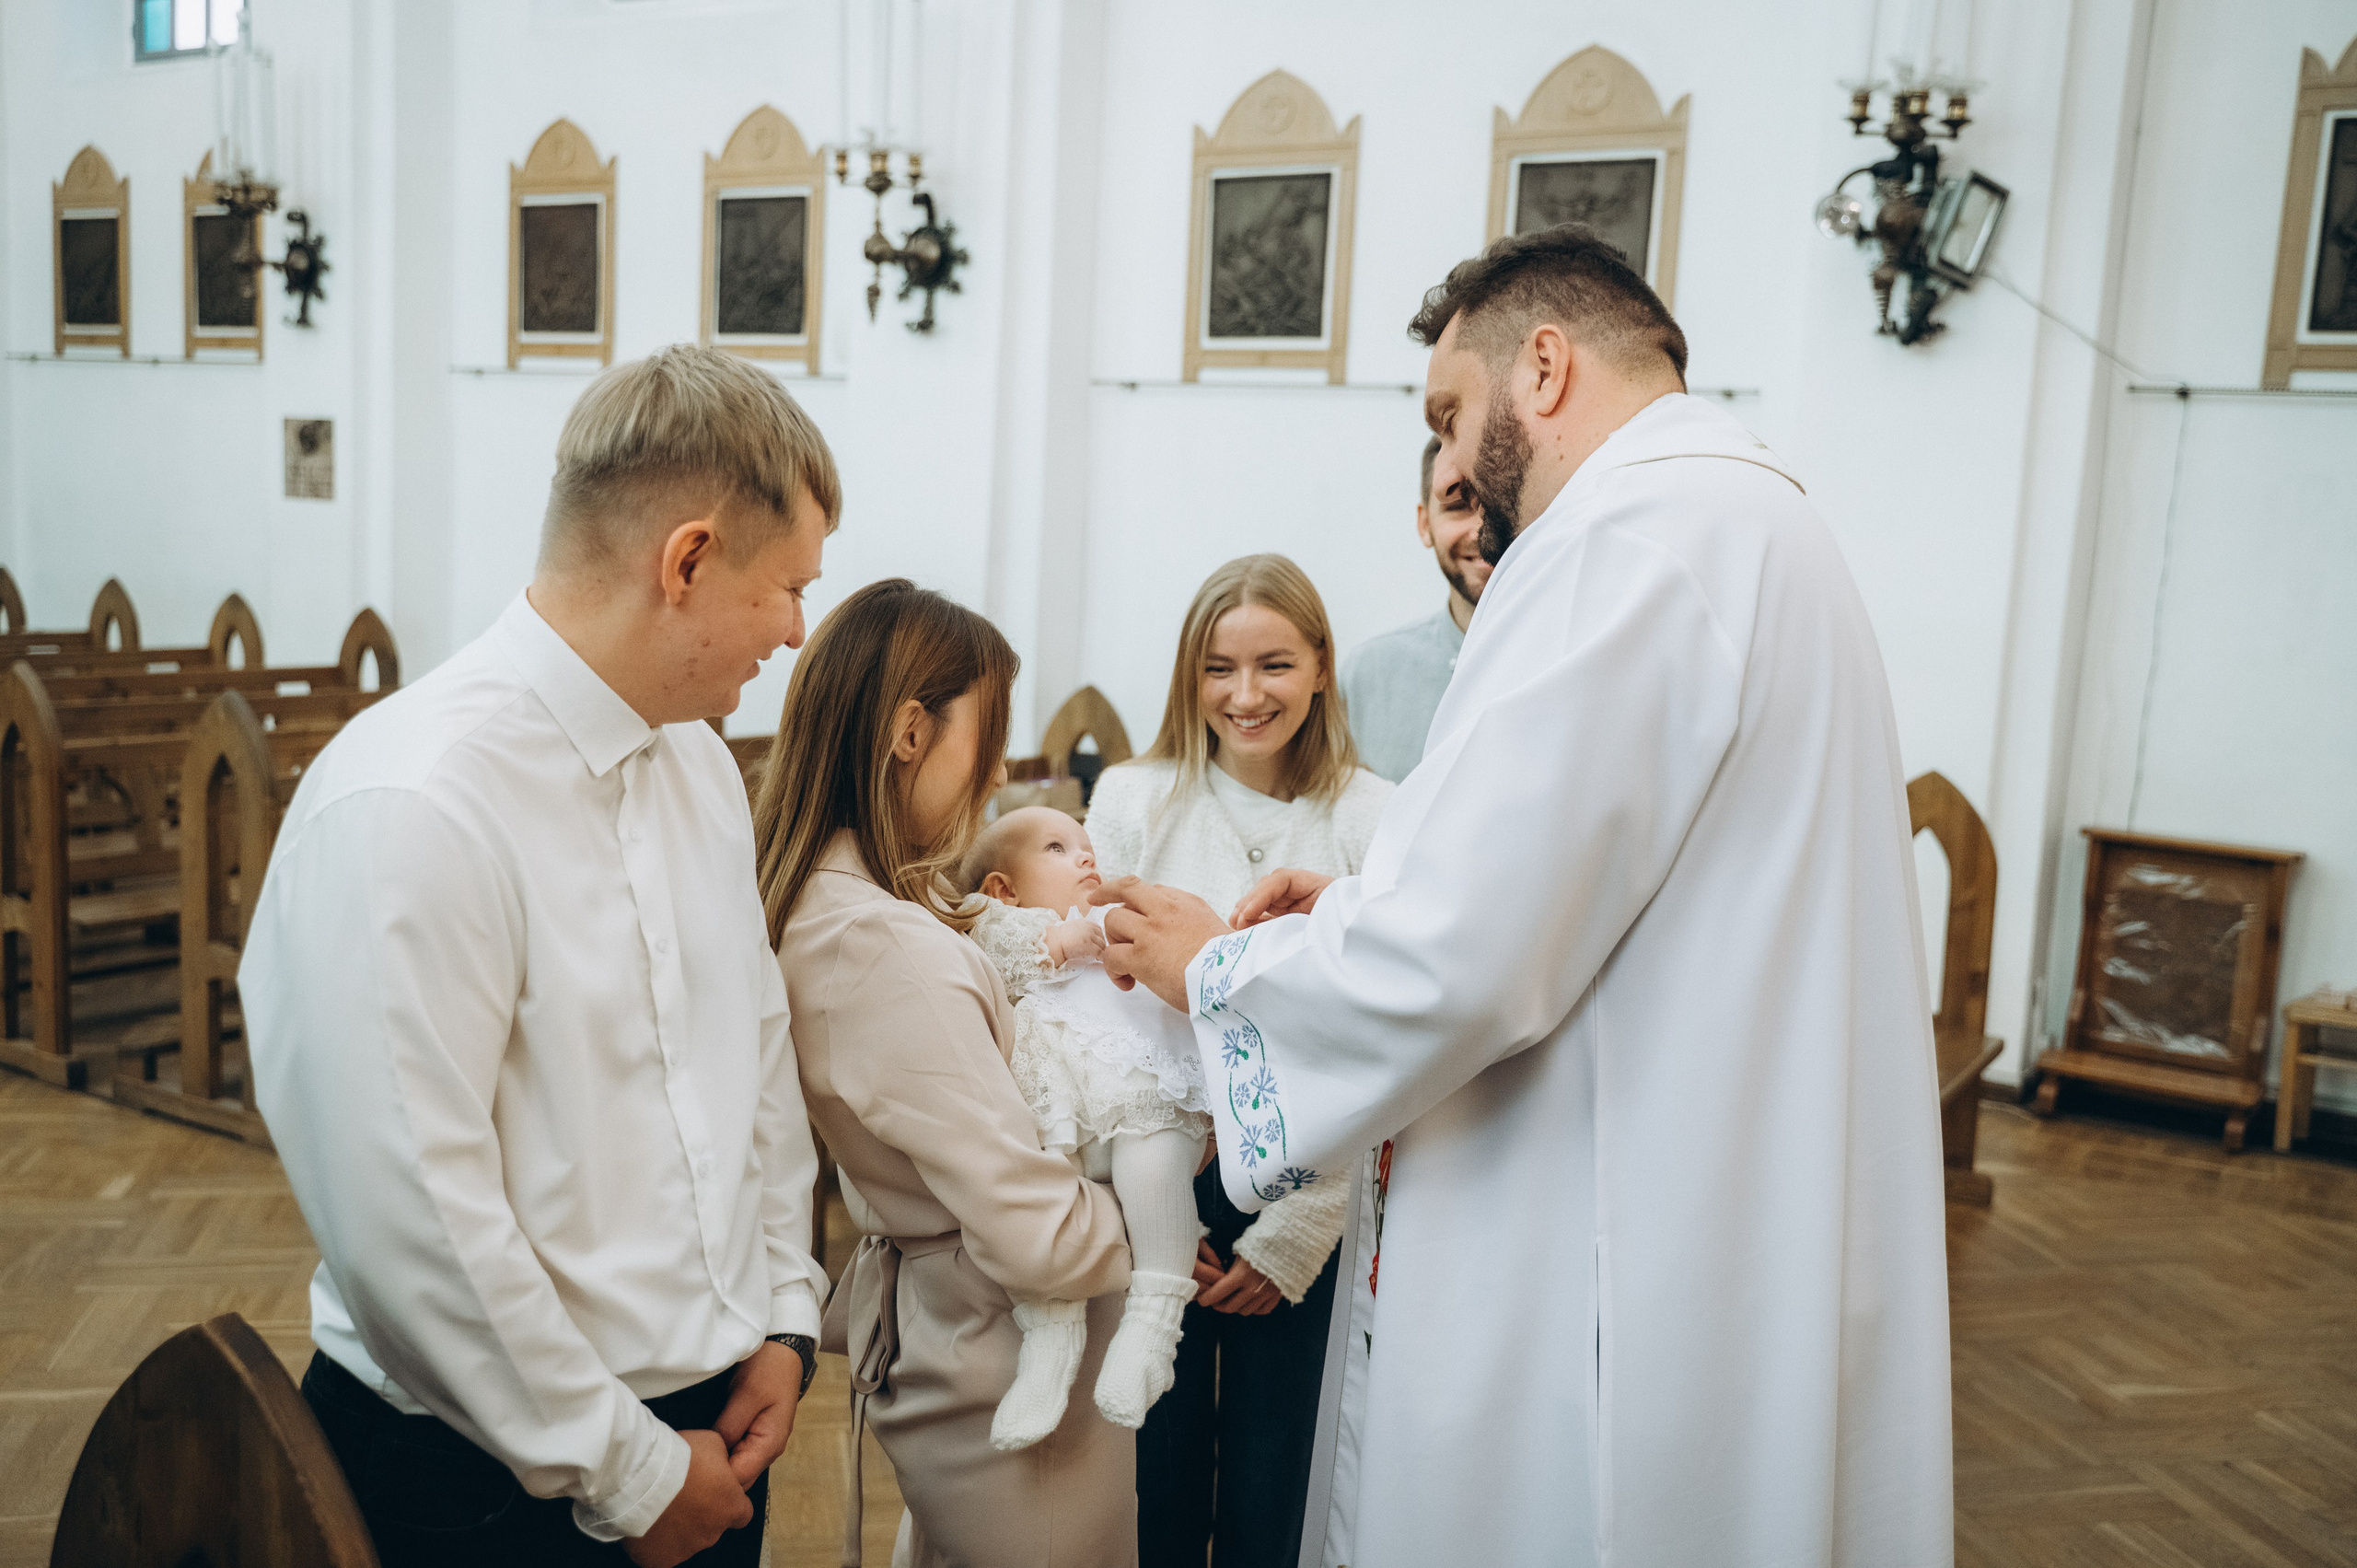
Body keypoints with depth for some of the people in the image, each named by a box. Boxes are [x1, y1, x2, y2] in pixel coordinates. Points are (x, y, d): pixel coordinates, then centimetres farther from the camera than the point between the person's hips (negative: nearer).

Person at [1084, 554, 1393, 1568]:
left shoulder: (1373, 820, -4)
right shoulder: (1131, 800, -1)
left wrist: (1298, 1232, -6)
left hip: (1302, 1189, 0)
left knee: (1269, 1483, 9)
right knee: (1160, 1460, 8)